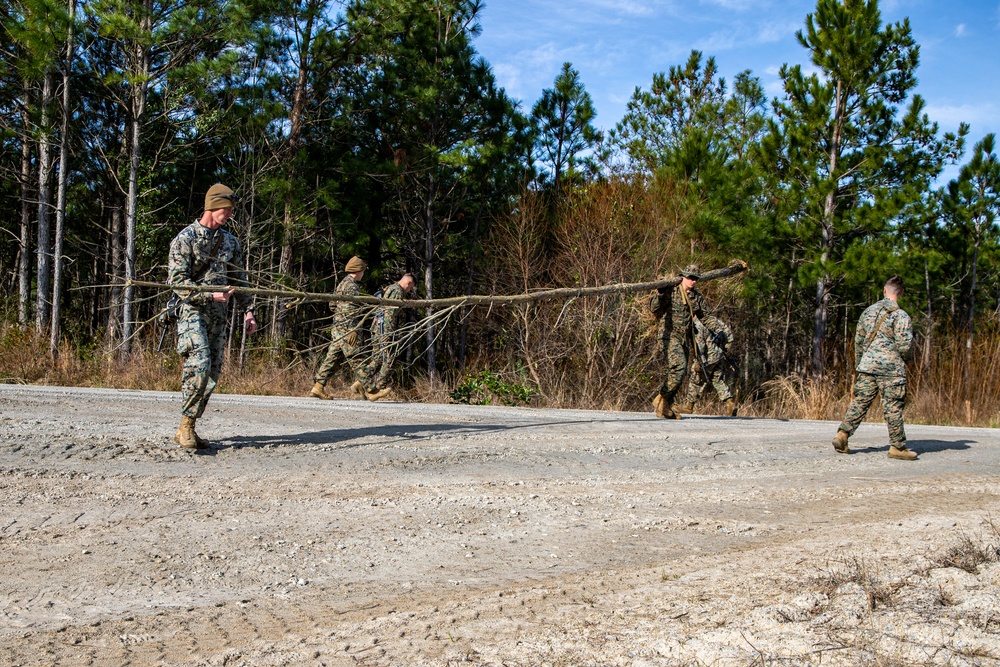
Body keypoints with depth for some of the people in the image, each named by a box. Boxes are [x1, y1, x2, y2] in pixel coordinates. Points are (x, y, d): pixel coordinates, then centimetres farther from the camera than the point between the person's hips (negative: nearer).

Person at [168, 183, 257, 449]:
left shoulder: (230, 241, 15)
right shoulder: (185, 238, -4)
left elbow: (240, 280, 21)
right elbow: (177, 281, -11)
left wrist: (247, 310, 9)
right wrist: (211, 295, -20)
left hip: (218, 316, 6)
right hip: (192, 311, -6)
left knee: (212, 373, 2)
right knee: (199, 366, -22)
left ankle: (187, 429, 11)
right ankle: (185, 426, -11)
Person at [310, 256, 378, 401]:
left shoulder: (342, 284, 19)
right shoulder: (351, 286, -12)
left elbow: (333, 305, 23)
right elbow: (348, 310, -19)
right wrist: (352, 330, -21)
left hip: (337, 329, 10)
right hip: (346, 329, -10)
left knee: (331, 357, 7)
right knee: (358, 359, -6)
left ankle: (318, 387, 5)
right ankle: (369, 389, -2)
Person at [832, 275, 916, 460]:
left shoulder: (868, 311, 10)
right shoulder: (901, 316, -9)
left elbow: (858, 341, 16)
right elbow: (905, 346, -13)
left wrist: (858, 365, 25)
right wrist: (906, 358, 10)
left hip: (867, 366, 5)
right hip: (891, 369, -5)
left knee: (859, 402, 9)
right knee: (893, 408, 1)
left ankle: (842, 434, 0)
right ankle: (897, 447, 9)